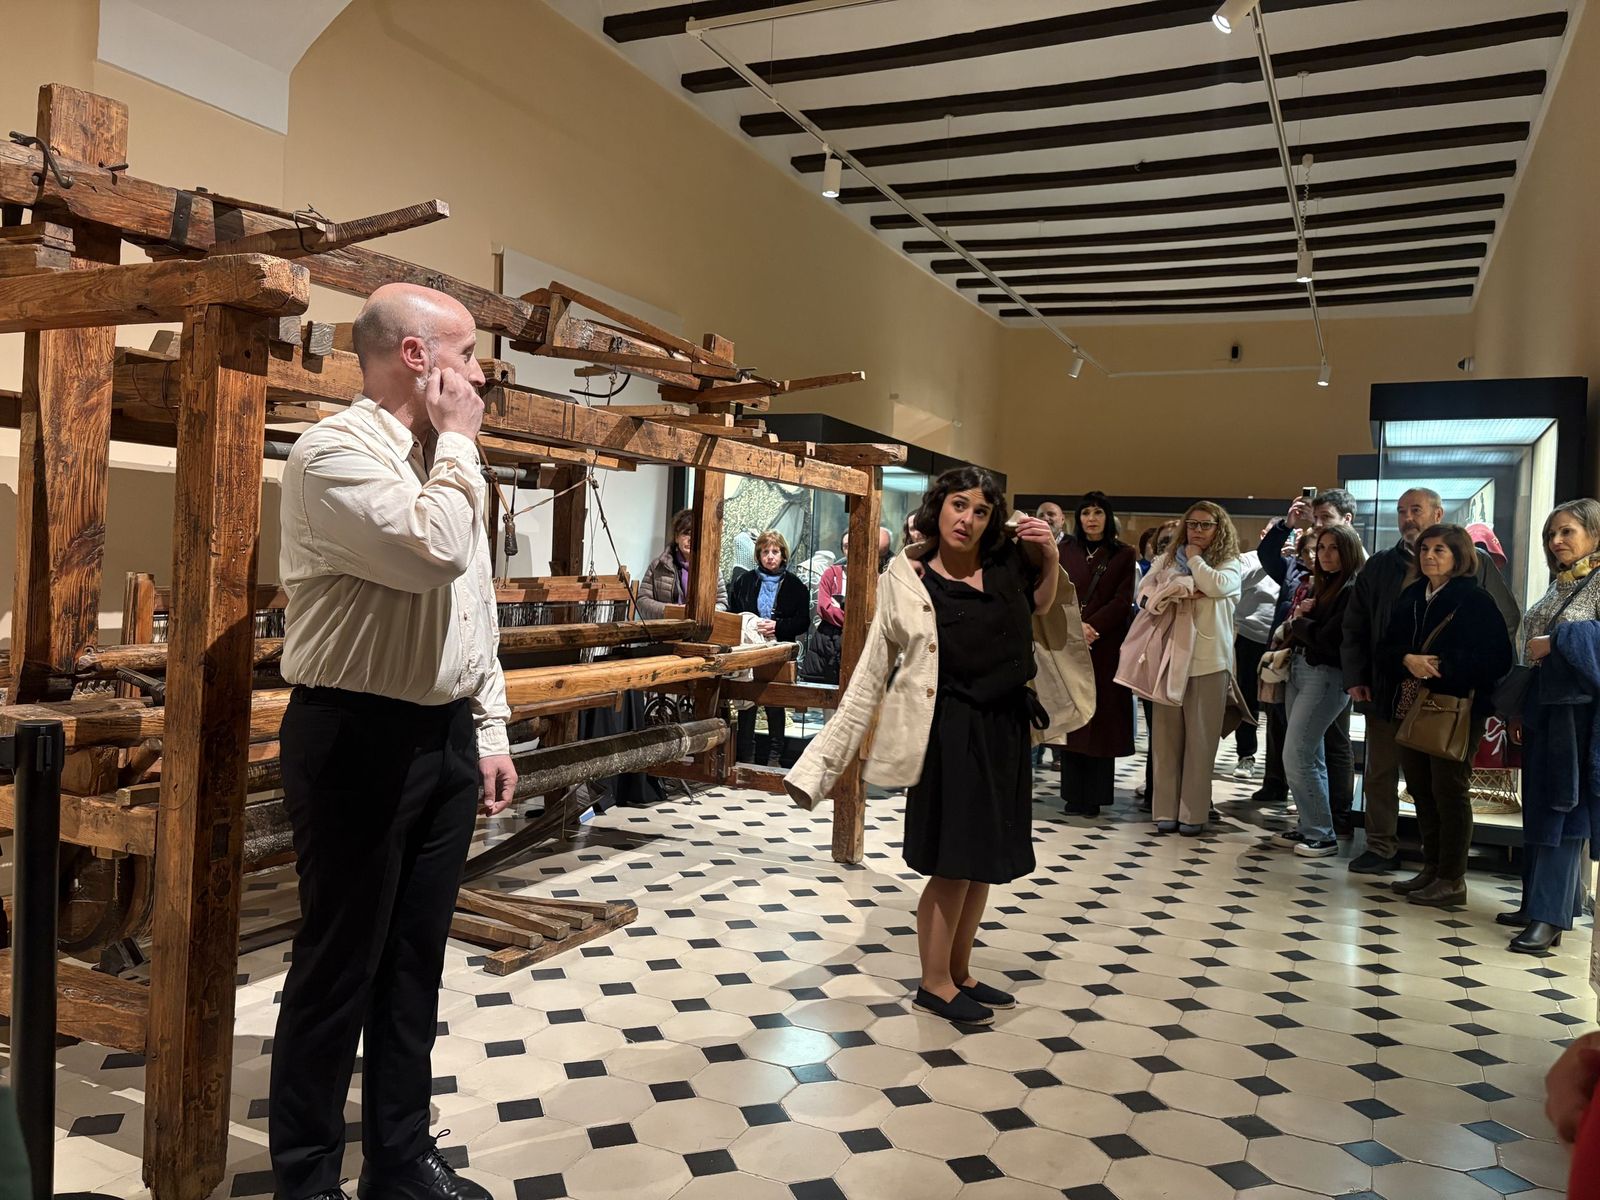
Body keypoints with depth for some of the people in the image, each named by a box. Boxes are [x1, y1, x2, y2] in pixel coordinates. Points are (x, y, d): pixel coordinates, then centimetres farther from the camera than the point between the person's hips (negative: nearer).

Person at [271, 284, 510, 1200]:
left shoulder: (448, 467, 14)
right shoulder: (338, 450, -12)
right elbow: (435, 550, -29)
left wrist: (490, 728, 15)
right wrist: (459, 440, -13)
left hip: (446, 740, 8)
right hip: (360, 739, -8)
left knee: (416, 958, 16)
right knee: (341, 964, 5)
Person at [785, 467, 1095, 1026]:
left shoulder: (1007, 561, 1)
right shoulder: (909, 575, -8)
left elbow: (1041, 607, 21)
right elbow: (876, 665, -4)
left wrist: (1049, 561, 0)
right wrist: (838, 740, -5)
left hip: (1006, 727, 6)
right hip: (951, 729, -5)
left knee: (985, 857, 14)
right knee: (954, 862, 0)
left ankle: (959, 972, 30)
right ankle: (934, 982, 18)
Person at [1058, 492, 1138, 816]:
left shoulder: (1124, 554, 4)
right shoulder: (1066, 550, 10)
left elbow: (1123, 601, -3)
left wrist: (1092, 627, -15)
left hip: (1106, 646, -2)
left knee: (1101, 718, -1)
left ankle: (1095, 797, 5)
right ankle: (1074, 795, 7)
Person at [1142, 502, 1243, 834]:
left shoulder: (1229, 564, 4)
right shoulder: (1168, 559, 13)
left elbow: (1216, 586, -17)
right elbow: (1144, 590, 6)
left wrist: (1194, 557, -1)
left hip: (1208, 660, -2)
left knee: (1201, 738, 1)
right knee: (1167, 734, 4)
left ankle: (1193, 812, 7)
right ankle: (1166, 809, 10)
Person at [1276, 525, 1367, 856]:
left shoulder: (1354, 589, -12)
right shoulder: (1320, 584, 14)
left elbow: (1328, 639, -18)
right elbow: (1293, 625, 15)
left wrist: (1299, 623, -2)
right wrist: (1299, 615, -6)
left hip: (1326, 676, -8)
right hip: (1299, 669, 8)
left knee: (1297, 756, -10)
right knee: (1310, 756, 12)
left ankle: (1322, 835, 0)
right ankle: (1309, 828, 19)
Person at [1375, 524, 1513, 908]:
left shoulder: (1477, 600, -6)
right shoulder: (1410, 597, 12)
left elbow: (1497, 659, -12)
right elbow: (1387, 649, 10)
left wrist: (1443, 668, -21)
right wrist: (1408, 660, -12)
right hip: (1409, 707, 6)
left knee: (1449, 791, -2)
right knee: (1421, 791, 11)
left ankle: (1452, 880, 7)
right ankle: (1431, 869, 22)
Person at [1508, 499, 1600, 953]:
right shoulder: (1558, 586, 17)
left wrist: (1559, 640, -17)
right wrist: (1522, 706, 13)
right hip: (1543, 708, 8)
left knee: (1562, 809, -7)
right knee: (1538, 807, 10)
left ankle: (1550, 917, -5)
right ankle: (1536, 903, 18)